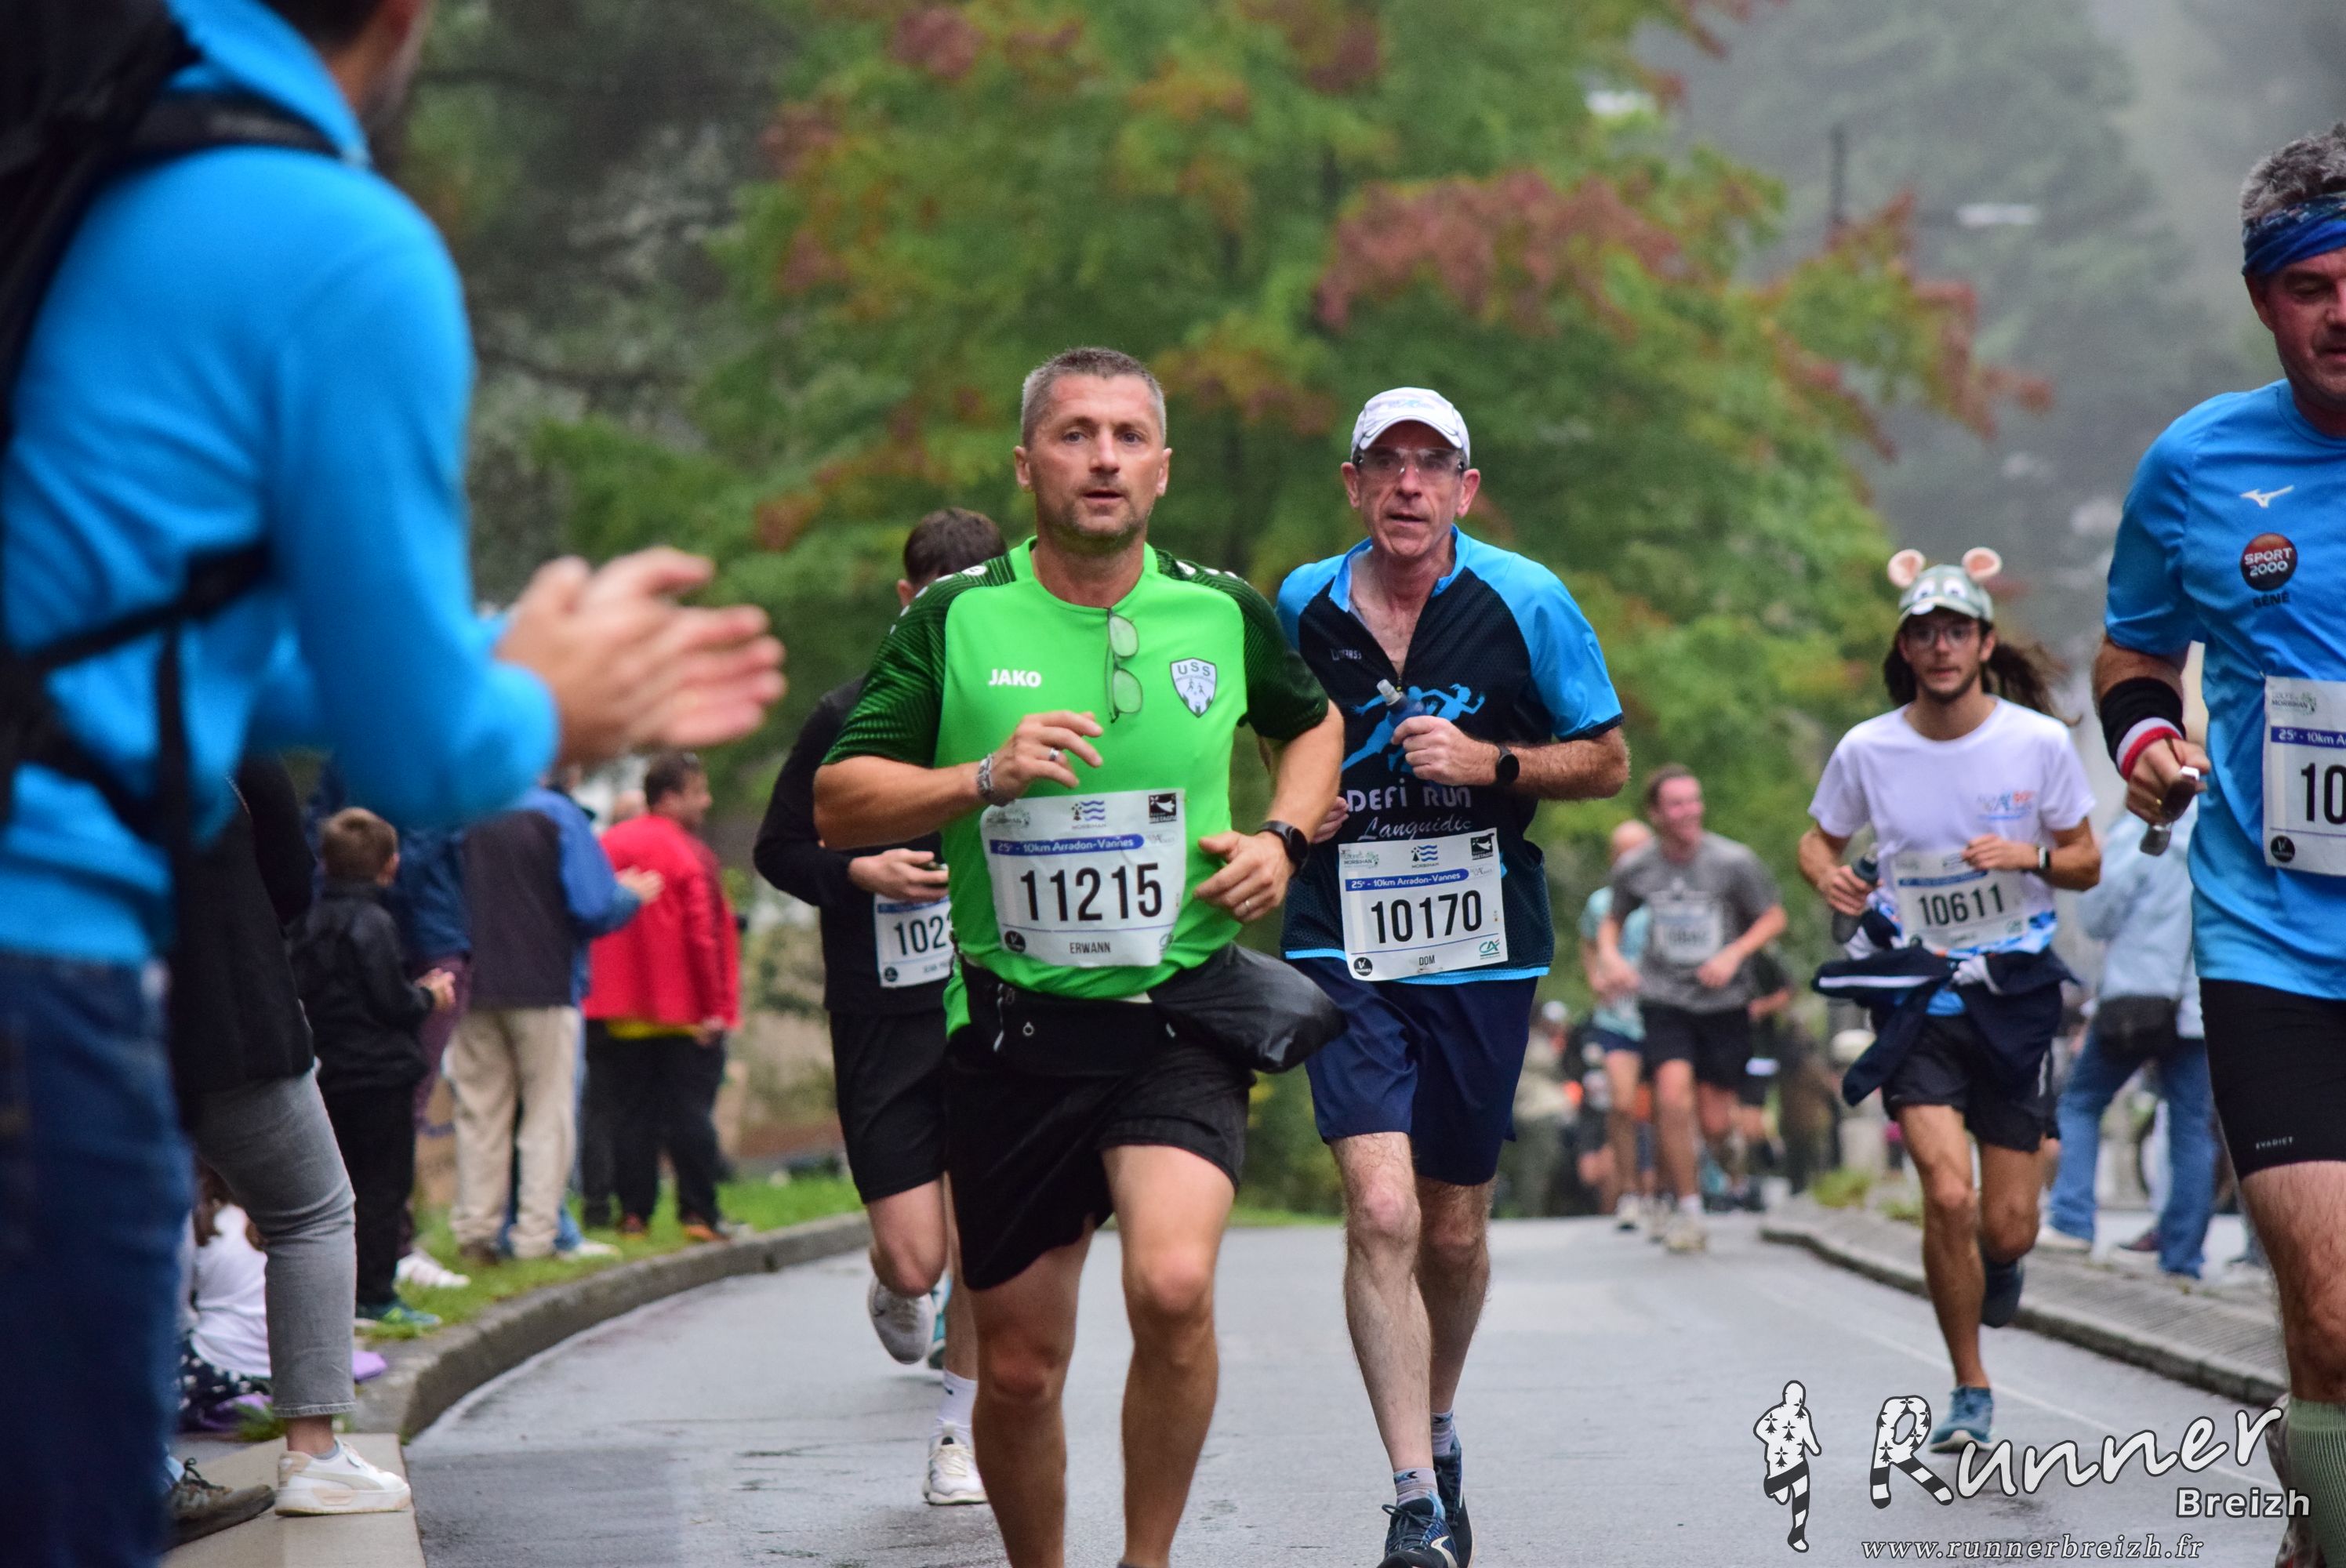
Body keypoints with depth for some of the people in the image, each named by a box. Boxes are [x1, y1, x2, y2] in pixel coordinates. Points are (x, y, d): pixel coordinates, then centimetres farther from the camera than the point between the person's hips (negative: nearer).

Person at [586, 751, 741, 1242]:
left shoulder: (608, 847, 7)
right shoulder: (689, 854, -10)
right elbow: (704, 933, -15)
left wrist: (595, 995, 14)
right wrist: (715, 1006, -11)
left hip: (623, 1012, 5)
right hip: (686, 1011, -5)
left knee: (633, 1112, 8)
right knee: (690, 1111, 0)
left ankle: (634, 1212, 6)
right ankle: (698, 1213, -1)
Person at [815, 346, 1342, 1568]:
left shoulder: (1224, 612, 4)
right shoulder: (955, 619, -1)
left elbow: (1312, 723, 25)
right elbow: (838, 804, -2)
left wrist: (1283, 840, 6)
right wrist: (983, 780, -17)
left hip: (1179, 1019, 0)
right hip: (1010, 1027, 0)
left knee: (1173, 1287, -25)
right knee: (1018, 1367, 5)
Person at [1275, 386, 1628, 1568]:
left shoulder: (1524, 601, -4)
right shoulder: (1303, 604, 2)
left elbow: (1608, 761, 2)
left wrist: (1490, 763, -15)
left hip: (1483, 949, 0)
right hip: (1344, 947, 0)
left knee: (1455, 1228, 11)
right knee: (1381, 1211, -17)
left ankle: (1438, 1433, 39)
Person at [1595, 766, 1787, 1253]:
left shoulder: (1734, 862, -9)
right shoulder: (1634, 868, -2)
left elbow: (1774, 917, 2)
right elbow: (1613, 919, 16)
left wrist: (1734, 954, -14)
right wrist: (1609, 954, -5)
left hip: (1724, 1004, -1)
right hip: (1664, 1000, 1)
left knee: (1714, 1120, -2)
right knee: (1672, 1096, -20)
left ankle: (1728, 1141, 38)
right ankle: (1687, 1211, -5)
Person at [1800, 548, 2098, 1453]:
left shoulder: (2038, 741, -3)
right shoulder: (1867, 749, -2)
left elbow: (2086, 862, 5)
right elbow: (1818, 838, 13)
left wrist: (2033, 856, -17)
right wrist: (1826, 873, -10)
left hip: (2015, 992, 1)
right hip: (1914, 993, 0)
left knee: (2006, 1228, 1)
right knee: (1948, 1196, -17)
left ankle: (1997, 1265, 42)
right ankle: (1970, 1392, 1)